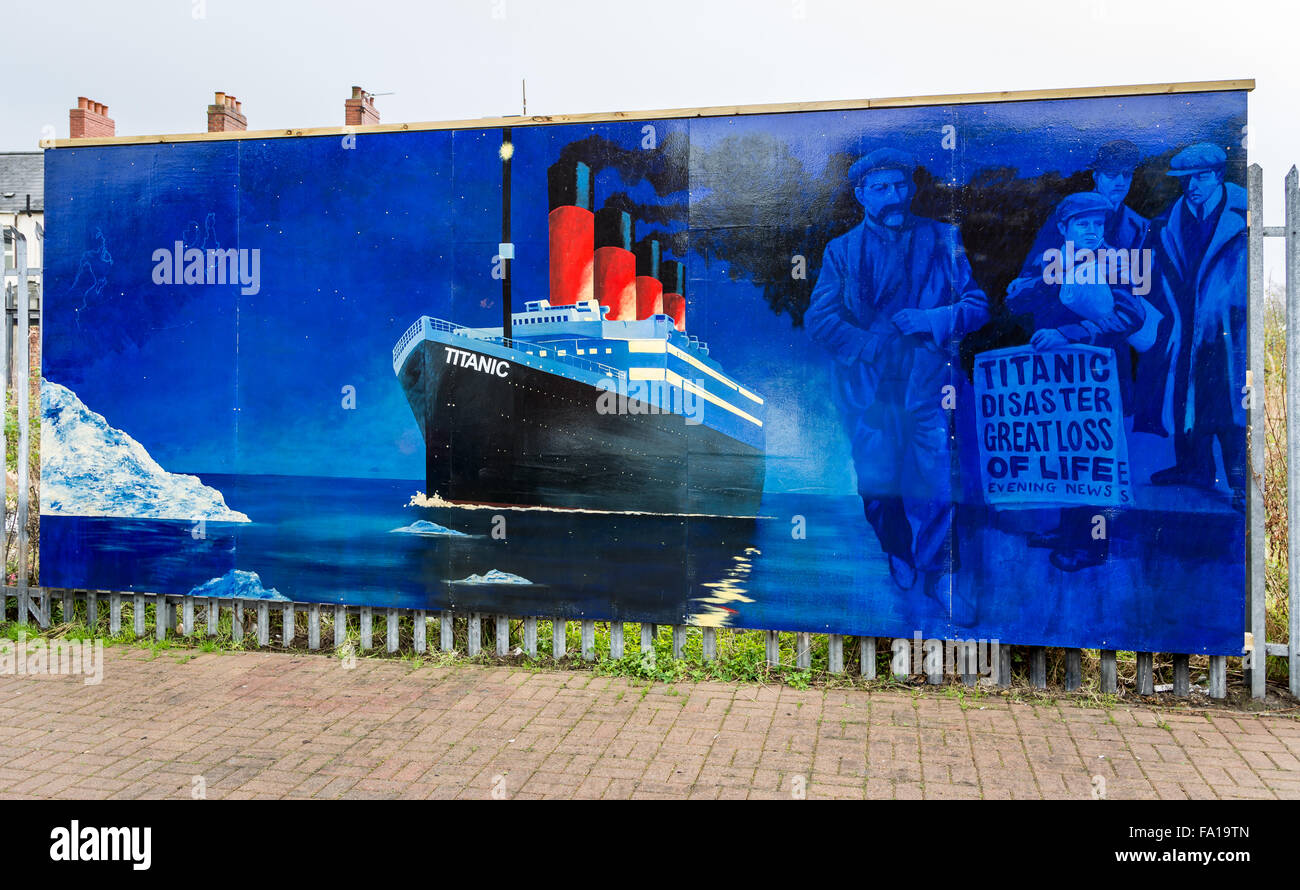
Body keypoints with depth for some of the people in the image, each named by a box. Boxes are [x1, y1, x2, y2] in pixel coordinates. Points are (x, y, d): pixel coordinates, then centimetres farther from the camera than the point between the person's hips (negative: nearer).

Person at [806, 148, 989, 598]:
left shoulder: (943, 240, 12)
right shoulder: (842, 250, 12)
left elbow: (979, 305, 8)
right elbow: (819, 319, 1)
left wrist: (933, 319, -10)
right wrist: (873, 349, -11)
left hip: (927, 385, 0)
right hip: (867, 388, 1)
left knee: (934, 492, -8)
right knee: (878, 493, 3)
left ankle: (935, 584, 9)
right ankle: (899, 573, 25)